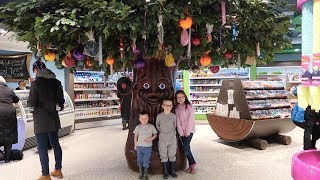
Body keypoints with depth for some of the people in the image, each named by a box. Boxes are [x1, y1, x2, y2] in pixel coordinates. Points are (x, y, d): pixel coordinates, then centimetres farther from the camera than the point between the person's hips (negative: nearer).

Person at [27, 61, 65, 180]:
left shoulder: (36, 83, -14)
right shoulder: (56, 82, 2)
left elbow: (31, 103, -13)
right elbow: (61, 100, 6)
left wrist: (28, 102, 10)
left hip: (41, 119, -6)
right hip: (53, 118, 6)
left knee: (42, 147, 3)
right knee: (55, 144, 16)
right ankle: (58, 170, 27)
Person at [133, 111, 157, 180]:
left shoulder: (151, 126, -4)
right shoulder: (138, 127, -1)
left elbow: (155, 134, 4)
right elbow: (135, 136, 8)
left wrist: (151, 138, -14)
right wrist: (135, 145, 10)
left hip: (148, 147, -2)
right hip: (139, 146, 2)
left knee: (146, 162, 2)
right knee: (139, 161, 13)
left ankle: (145, 174, 20)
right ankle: (140, 173, 31)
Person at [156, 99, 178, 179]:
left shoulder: (174, 116, -2)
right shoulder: (159, 116, -5)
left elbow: (174, 126, 10)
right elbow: (157, 126, 8)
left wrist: (171, 133, 9)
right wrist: (162, 132, 7)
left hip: (172, 139, 1)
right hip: (162, 139, -1)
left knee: (172, 156, 9)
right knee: (163, 156, 5)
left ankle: (172, 171, 22)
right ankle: (165, 172, 17)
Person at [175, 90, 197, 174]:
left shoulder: (189, 106, -6)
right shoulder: (177, 108, 5)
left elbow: (190, 119, -11)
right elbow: (178, 121, 1)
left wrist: (187, 132, -13)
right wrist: (181, 132, -7)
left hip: (189, 130, -4)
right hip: (182, 131, 4)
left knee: (185, 148, -12)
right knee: (186, 149, 5)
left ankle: (193, 164, 5)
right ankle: (191, 165, 17)